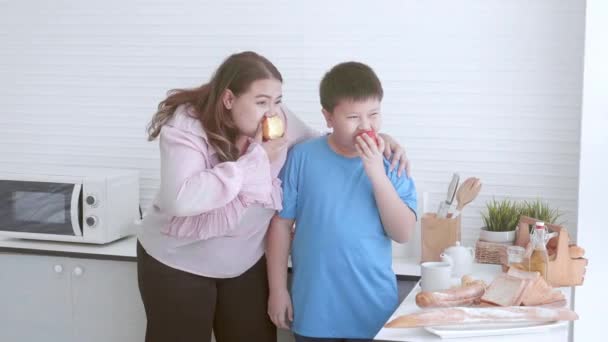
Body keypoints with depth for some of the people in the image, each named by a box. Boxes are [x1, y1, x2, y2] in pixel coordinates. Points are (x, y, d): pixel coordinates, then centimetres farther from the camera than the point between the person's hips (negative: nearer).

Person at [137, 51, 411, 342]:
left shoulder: (277, 119, -8)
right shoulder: (185, 126, -22)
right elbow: (181, 200, -37)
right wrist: (256, 158, -30)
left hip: (245, 262, 4)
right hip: (177, 263, -4)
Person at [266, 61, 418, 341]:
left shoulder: (390, 162, -3)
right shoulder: (303, 157, -7)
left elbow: (402, 233, -9)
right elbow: (281, 223, -1)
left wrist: (377, 174, -18)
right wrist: (277, 290, 0)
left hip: (374, 308, 1)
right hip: (314, 308, -1)